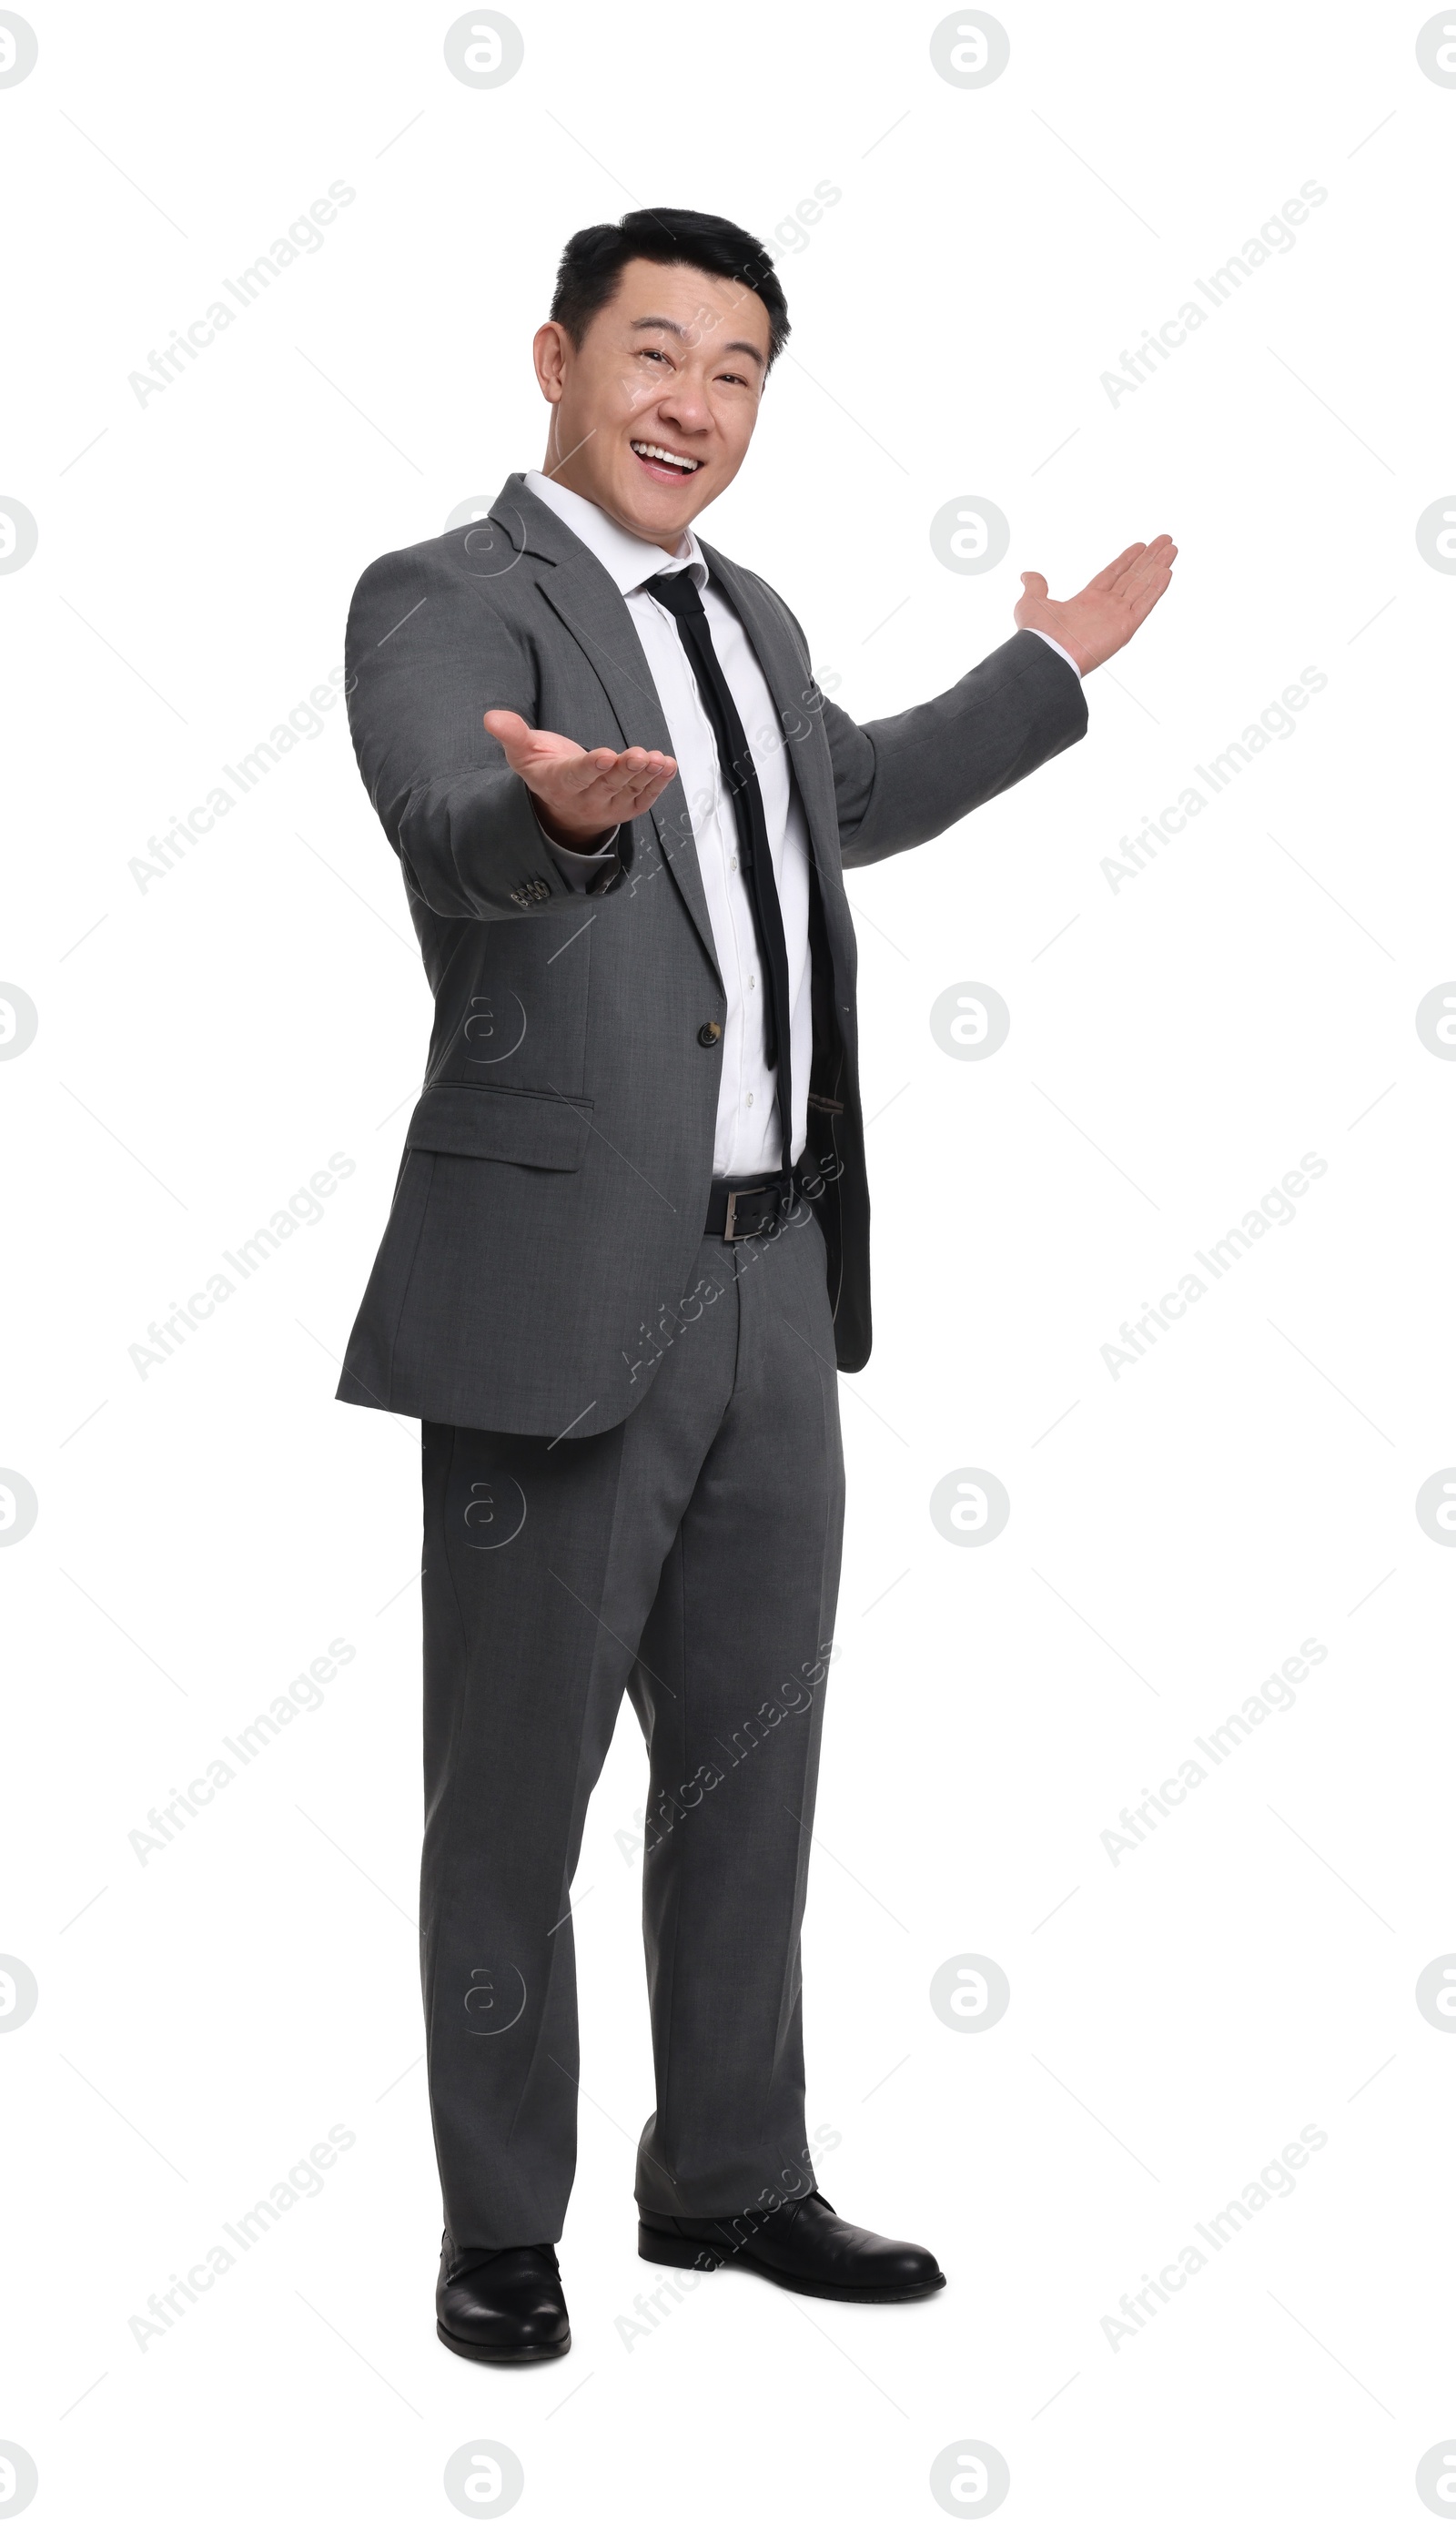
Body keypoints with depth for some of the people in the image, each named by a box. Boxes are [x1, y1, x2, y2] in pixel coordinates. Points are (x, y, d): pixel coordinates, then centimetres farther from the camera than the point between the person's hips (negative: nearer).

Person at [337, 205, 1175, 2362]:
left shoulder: (750, 622, 14)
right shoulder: (445, 602, -10)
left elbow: (849, 798, 34)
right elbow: (450, 828, -31)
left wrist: (1054, 667, 39)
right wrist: (556, 811, -53)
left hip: (775, 1283, 7)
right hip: (565, 1295, -7)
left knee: (751, 1764, 16)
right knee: (517, 1789, 5)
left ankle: (730, 2179, 31)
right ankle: (503, 2227, 20)